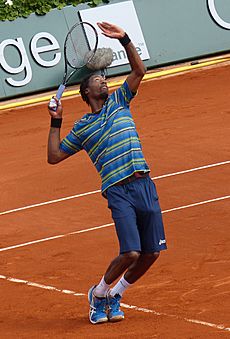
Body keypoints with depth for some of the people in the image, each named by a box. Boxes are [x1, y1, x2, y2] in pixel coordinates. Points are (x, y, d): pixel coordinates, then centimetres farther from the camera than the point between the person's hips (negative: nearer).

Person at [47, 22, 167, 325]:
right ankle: (98, 294, 8)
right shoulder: (82, 128, 12)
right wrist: (55, 123, 8)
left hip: (145, 185, 4)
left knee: (152, 253, 2)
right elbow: (54, 156, 14)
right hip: (118, 191, -4)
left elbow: (139, 71, 10)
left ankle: (115, 296, 22)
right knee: (130, 252, -17)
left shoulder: (119, 101, 19)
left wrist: (124, 39, -1)